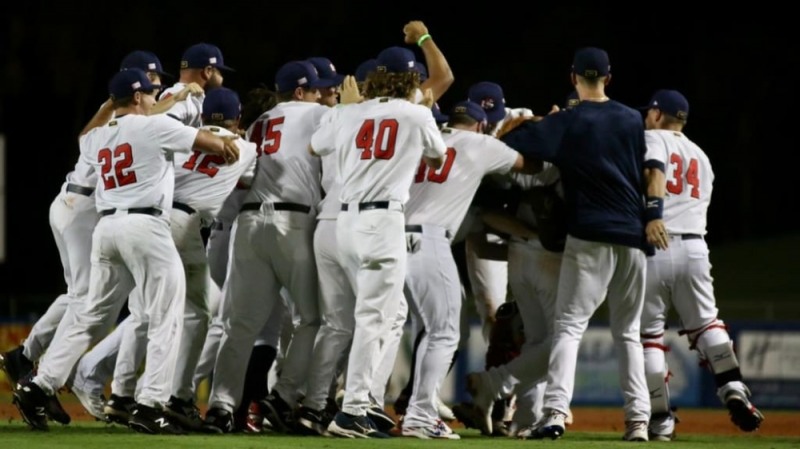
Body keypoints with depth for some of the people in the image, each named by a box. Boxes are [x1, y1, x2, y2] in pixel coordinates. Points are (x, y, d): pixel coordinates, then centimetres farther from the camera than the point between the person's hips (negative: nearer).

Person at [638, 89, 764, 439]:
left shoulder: (653, 139, 6)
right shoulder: (701, 157, 25)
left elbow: (656, 174, -14)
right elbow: (698, 202, 18)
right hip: (694, 247, 5)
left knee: (647, 334, 3)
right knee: (705, 323, 10)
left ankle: (660, 419, 0)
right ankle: (732, 389, -15)